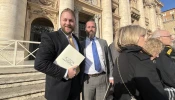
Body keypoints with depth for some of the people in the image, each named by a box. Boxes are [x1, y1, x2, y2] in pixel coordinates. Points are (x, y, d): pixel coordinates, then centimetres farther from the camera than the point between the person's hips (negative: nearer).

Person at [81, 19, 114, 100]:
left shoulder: (103, 42, 6)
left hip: (102, 78, 2)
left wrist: (111, 76, 5)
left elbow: (109, 60, 8)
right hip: (88, 79, -1)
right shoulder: (81, 44, 0)